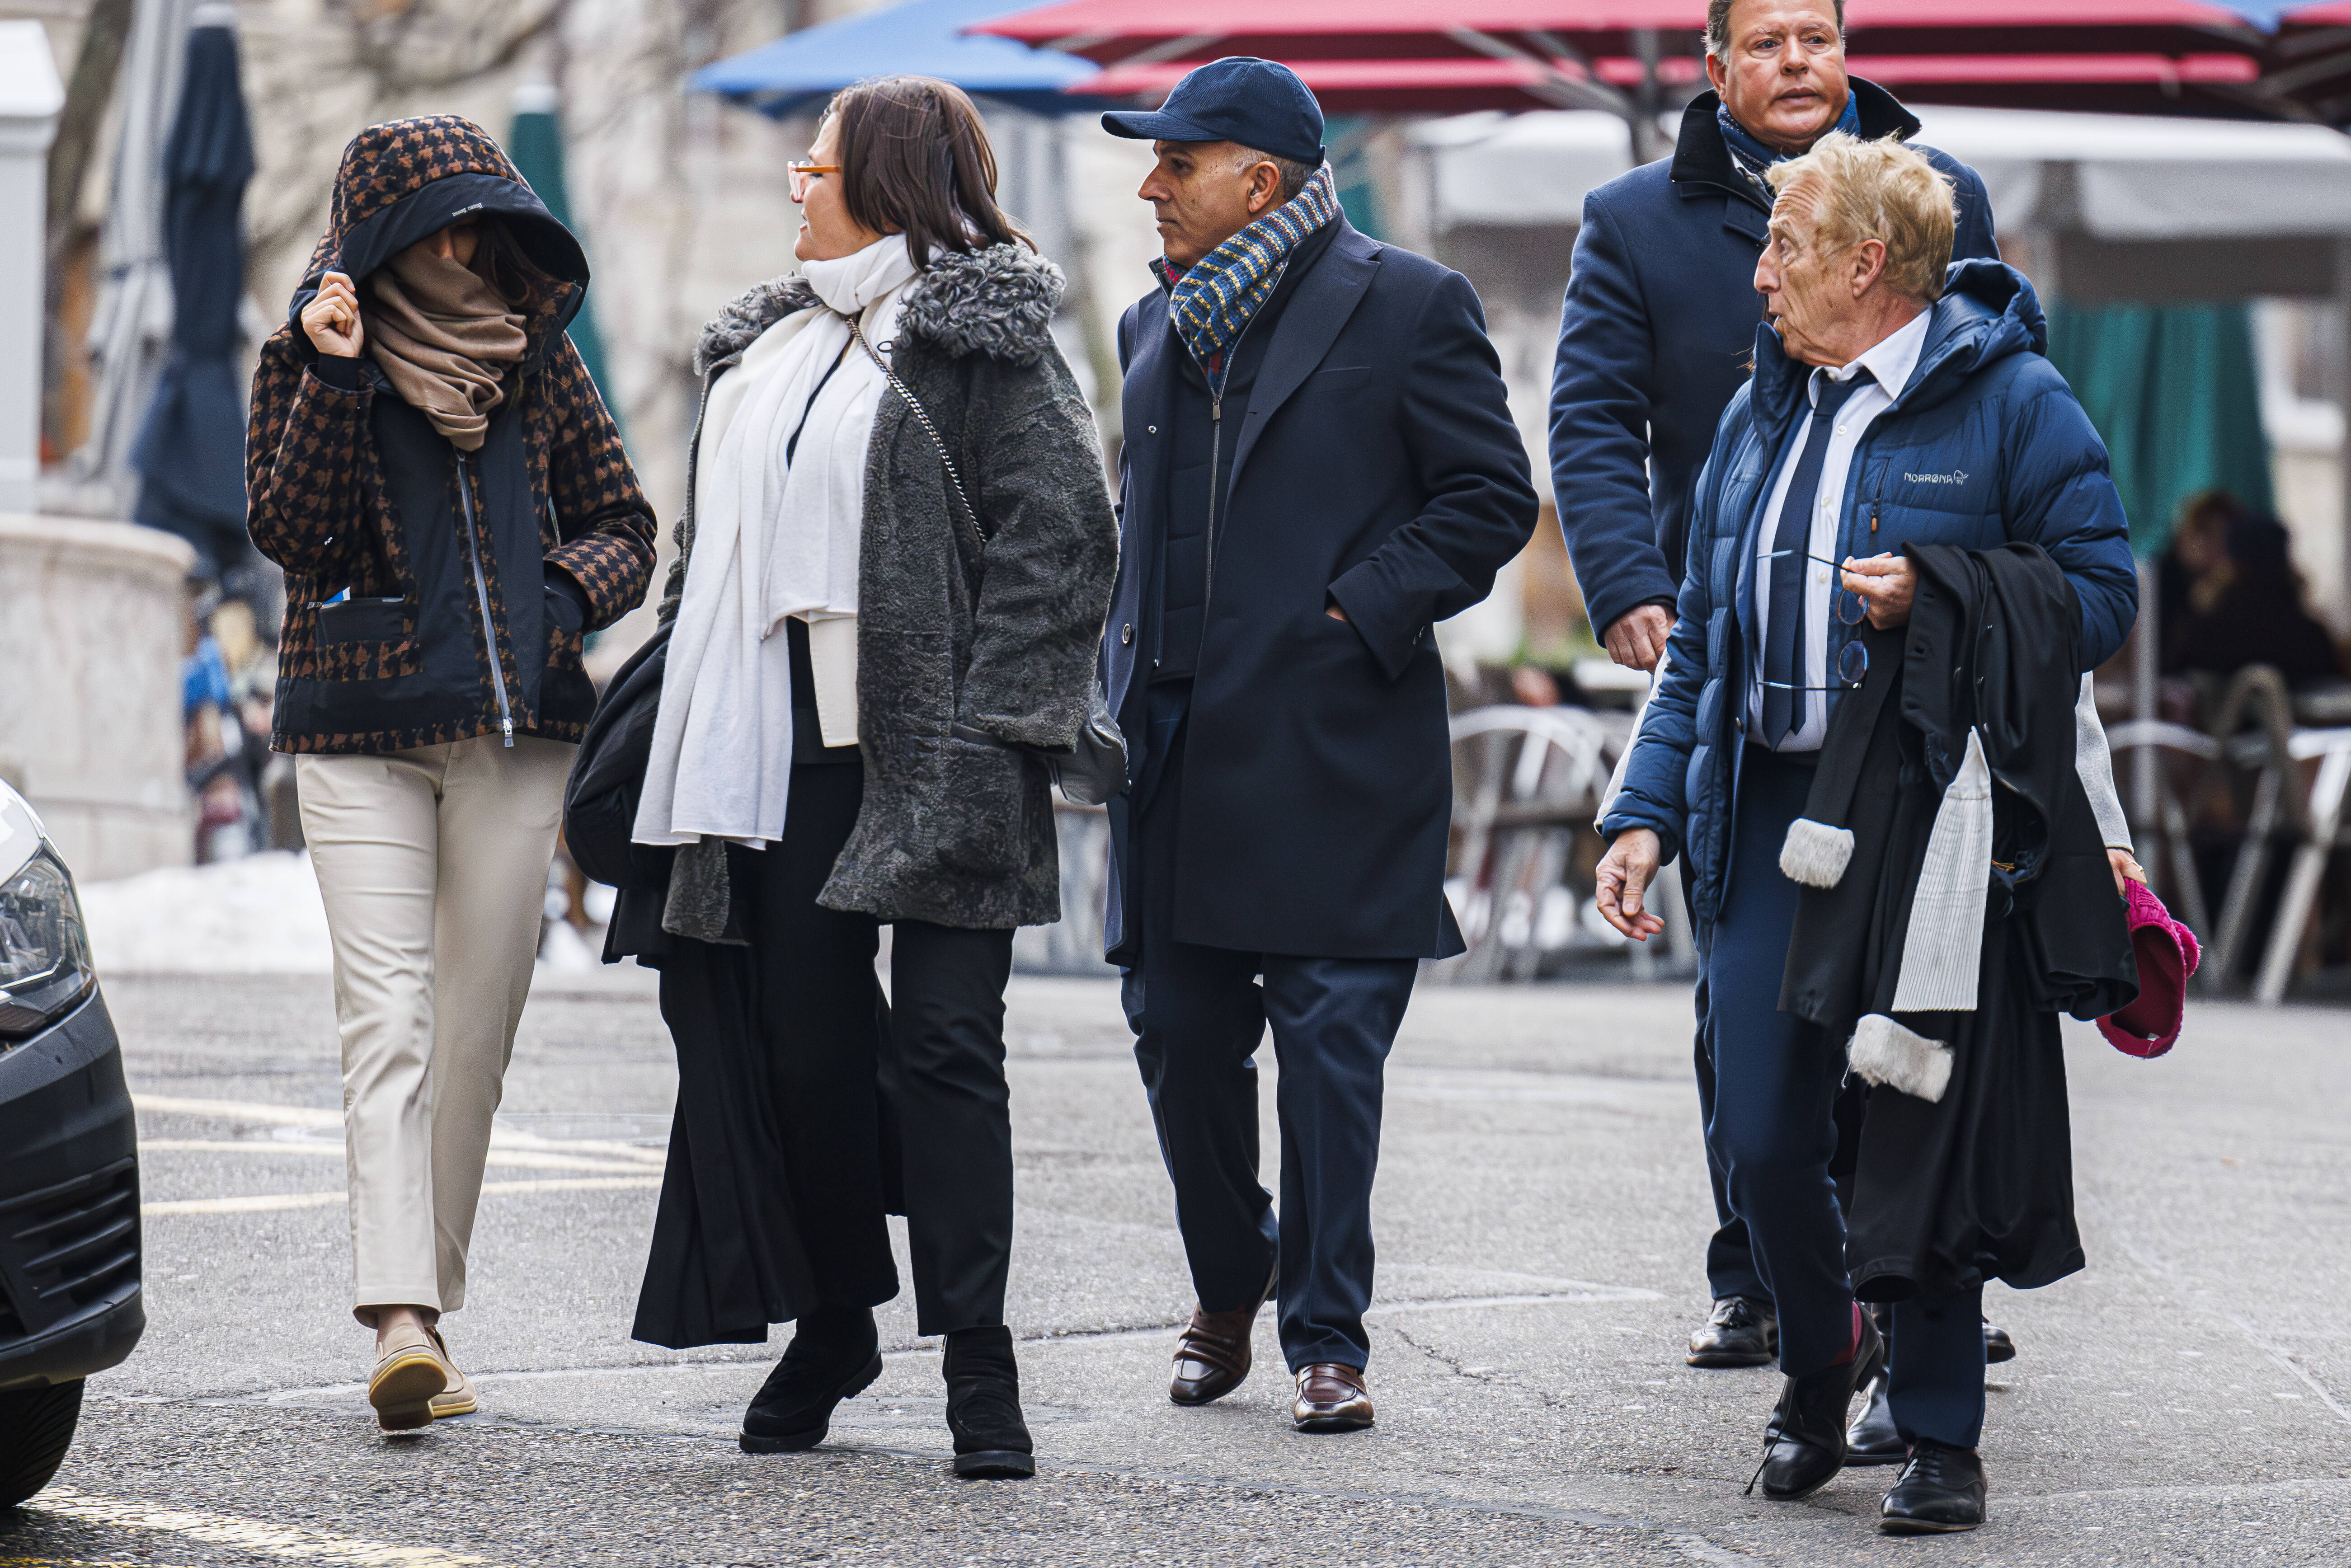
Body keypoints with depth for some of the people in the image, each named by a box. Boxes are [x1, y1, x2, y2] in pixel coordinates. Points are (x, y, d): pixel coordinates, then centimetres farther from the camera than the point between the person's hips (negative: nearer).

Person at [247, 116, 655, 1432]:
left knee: (477, 1031, 5)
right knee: (387, 1016, -15)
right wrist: (336, 376, -18)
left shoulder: (536, 356, 10)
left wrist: (570, 593, -5)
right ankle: (403, 1320, -25)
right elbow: (289, 527, -10)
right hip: (361, 734, -3)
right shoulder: (310, 357, 2)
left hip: (517, 731, 3)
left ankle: (430, 1311, 15)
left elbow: (625, 523, 15)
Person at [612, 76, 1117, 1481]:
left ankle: (979, 1368, -4)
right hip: (790, 746, 6)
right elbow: (714, 549, 22)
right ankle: (832, 1324, 23)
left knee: (944, 1044, -7)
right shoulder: (764, 349, 19)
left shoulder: (989, 342, -3)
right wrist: (685, 726, 13)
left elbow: (1060, 538, -10)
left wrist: (986, 731, -17)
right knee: (805, 1042, 7)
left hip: (930, 754, -6)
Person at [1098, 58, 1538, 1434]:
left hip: (1328, 747, -6)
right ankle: (1230, 1292, 28)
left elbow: (1491, 496, -4)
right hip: (1182, 747, 6)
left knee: (1331, 1049, -3)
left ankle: (1328, 1335, 4)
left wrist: (1366, 612, -12)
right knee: (1180, 1036, 9)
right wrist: (1129, 664, 11)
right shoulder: (1158, 327, 16)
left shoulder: (1405, 306, -3)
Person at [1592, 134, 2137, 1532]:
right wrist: (1649, 813, 10)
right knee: (1763, 1141, 1)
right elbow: (1702, 642, 19)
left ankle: (1941, 1433, 9)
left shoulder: (2012, 403, -3)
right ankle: (1821, 1367, 26)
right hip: (1775, 813, 5)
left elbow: (2103, 596, -6)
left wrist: (1936, 604, -18)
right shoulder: (1763, 415, 16)